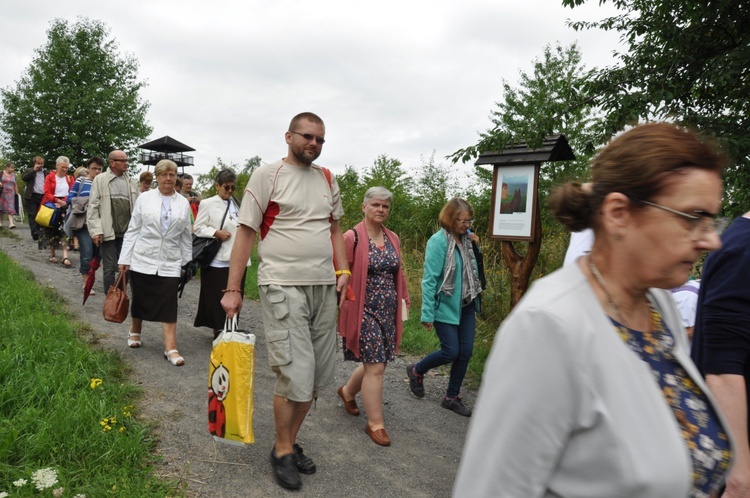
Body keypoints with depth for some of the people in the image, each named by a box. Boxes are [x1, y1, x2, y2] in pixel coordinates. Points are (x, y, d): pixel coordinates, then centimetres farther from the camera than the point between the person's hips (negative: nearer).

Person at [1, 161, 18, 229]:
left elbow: (15, 185, 12)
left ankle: (11, 223, -20)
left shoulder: (13, 175, 8)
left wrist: (17, 193, 10)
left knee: (10, 208, -10)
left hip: (10, 194, 1)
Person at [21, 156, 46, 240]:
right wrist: (34, 170, -10)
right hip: (32, 196, -2)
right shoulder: (29, 171, 8)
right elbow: (23, 177, -10)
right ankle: (35, 233, -14)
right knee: (32, 215, -7)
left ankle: (39, 231, 16)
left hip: (43, 196, 3)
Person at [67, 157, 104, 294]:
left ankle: (86, 276, 29)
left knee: (98, 252, 7)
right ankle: (86, 282, 3)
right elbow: (70, 198, 1)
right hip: (83, 222, -3)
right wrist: (85, 203, -12)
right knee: (87, 252, -10)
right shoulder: (81, 181, 3)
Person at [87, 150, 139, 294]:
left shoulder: (130, 182, 9)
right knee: (110, 268, 2)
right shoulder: (100, 180, -1)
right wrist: (96, 231, -11)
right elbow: (93, 207, -4)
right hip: (108, 232, -3)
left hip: (127, 232, 3)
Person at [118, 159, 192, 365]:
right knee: (140, 300, 12)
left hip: (170, 263, 0)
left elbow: (186, 236, 10)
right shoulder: (144, 198, 1)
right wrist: (124, 259, -1)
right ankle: (135, 332, 37)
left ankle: (171, 348, -6)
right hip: (142, 259, 0)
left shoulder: (183, 203, 5)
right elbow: (133, 230, 2)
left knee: (169, 305, -6)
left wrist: (188, 262, 9)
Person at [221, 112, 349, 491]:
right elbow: (245, 232, -5)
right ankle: (282, 451, 18)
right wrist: (232, 289, -8)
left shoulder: (327, 179, 13)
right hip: (283, 286, -6)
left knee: (316, 378, 10)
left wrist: (343, 269, 8)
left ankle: (290, 442, 30)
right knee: (295, 377, -6)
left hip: (324, 287, 6)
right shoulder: (268, 175, -3)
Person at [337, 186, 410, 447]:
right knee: (376, 367, -5)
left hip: (388, 311, 7)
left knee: (375, 362, 14)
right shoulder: (352, 237, -10)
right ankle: (375, 424, 11)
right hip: (364, 311, -7)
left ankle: (347, 391, 43)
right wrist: (339, 306, -12)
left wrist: (404, 299, 15)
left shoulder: (393, 239, 9)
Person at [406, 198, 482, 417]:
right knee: (451, 352, -4)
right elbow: (429, 279, -16)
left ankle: (452, 397, 24)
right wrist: (428, 314, -17)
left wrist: (475, 246, -2)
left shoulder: (466, 238, 3)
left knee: (466, 351, 7)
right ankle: (416, 370, 25)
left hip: (466, 305, 6)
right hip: (445, 307, -6)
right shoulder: (438, 241, -15)